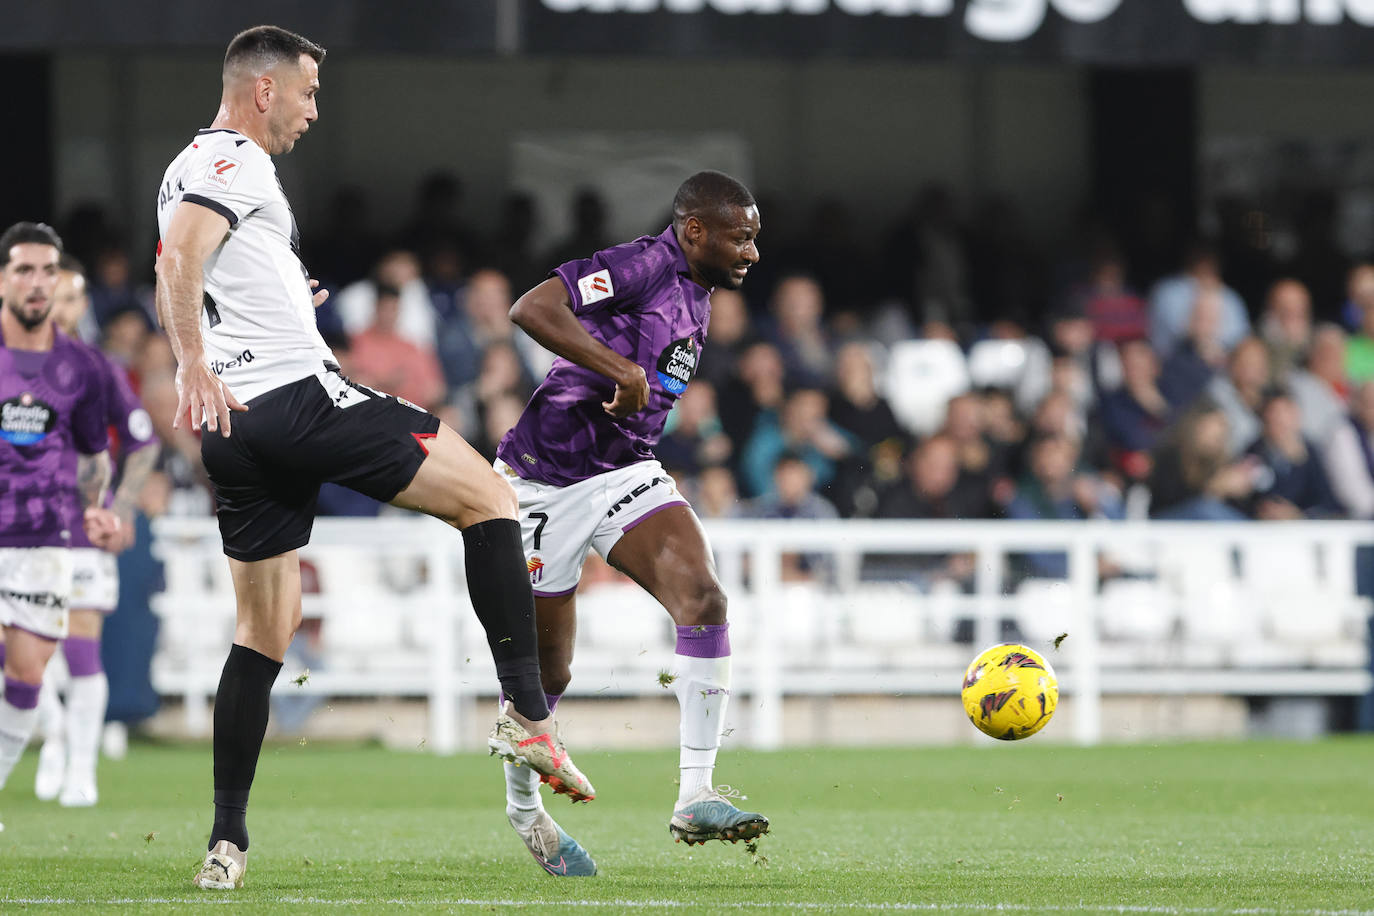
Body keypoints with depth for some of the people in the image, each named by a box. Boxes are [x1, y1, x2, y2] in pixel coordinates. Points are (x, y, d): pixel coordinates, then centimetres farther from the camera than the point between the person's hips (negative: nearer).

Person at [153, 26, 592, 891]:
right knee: (488, 495, 0)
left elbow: (179, 269, 39)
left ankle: (227, 842, 6)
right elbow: (180, 255, -23)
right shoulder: (238, 161, -5)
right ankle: (527, 712, -8)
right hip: (300, 394, -9)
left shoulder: (189, 168, 24)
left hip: (237, 429, 10)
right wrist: (196, 364, -33)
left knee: (264, 630, 12)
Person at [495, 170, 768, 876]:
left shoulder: (695, 297, 11)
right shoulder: (642, 267, -17)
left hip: (625, 474, 7)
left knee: (702, 596, -19)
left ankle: (695, 797, -21)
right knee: (545, 667, 4)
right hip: (547, 483, -7)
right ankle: (523, 809, 31)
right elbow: (531, 309, -30)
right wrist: (622, 369, -33)